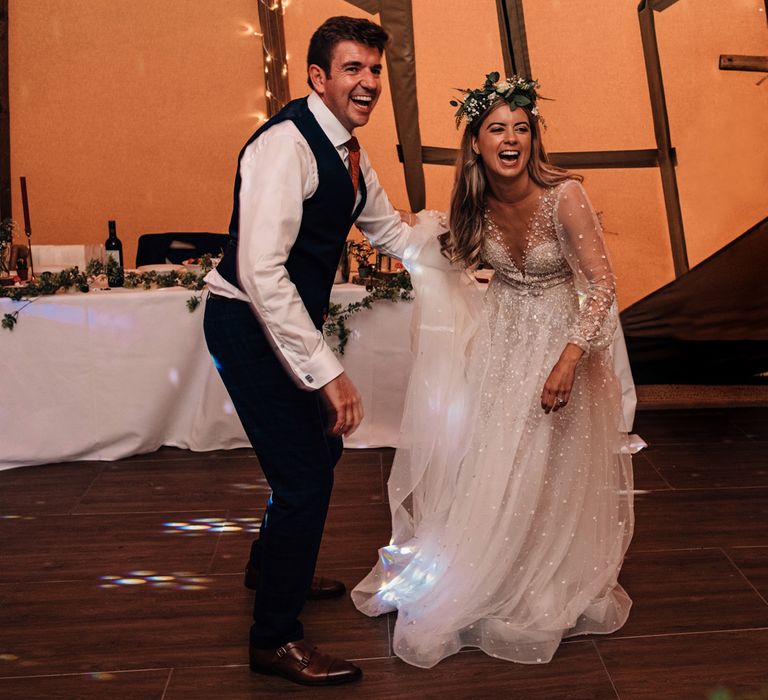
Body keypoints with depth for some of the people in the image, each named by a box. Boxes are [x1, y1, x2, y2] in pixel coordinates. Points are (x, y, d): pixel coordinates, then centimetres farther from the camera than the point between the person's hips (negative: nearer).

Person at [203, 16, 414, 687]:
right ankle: (275, 638, 13)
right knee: (303, 474, -7)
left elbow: (388, 228, 22)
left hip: (292, 318, 10)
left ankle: (273, 567, 47)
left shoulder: (348, 152, 6)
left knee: (322, 449, 21)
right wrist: (328, 372, -32)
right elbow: (261, 273, -32)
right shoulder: (286, 144, -24)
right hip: (250, 324, -10)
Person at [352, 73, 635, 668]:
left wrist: (568, 362, -24)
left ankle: (548, 594, 30)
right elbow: (459, 260, 17)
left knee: (548, 479, 6)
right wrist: (427, 244, 0)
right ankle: (487, 581, 32)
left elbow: (603, 286, -19)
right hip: (500, 340, 5)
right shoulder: (479, 202, -4)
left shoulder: (563, 196, -20)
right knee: (484, 470, 10)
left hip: (557, 343, -4)